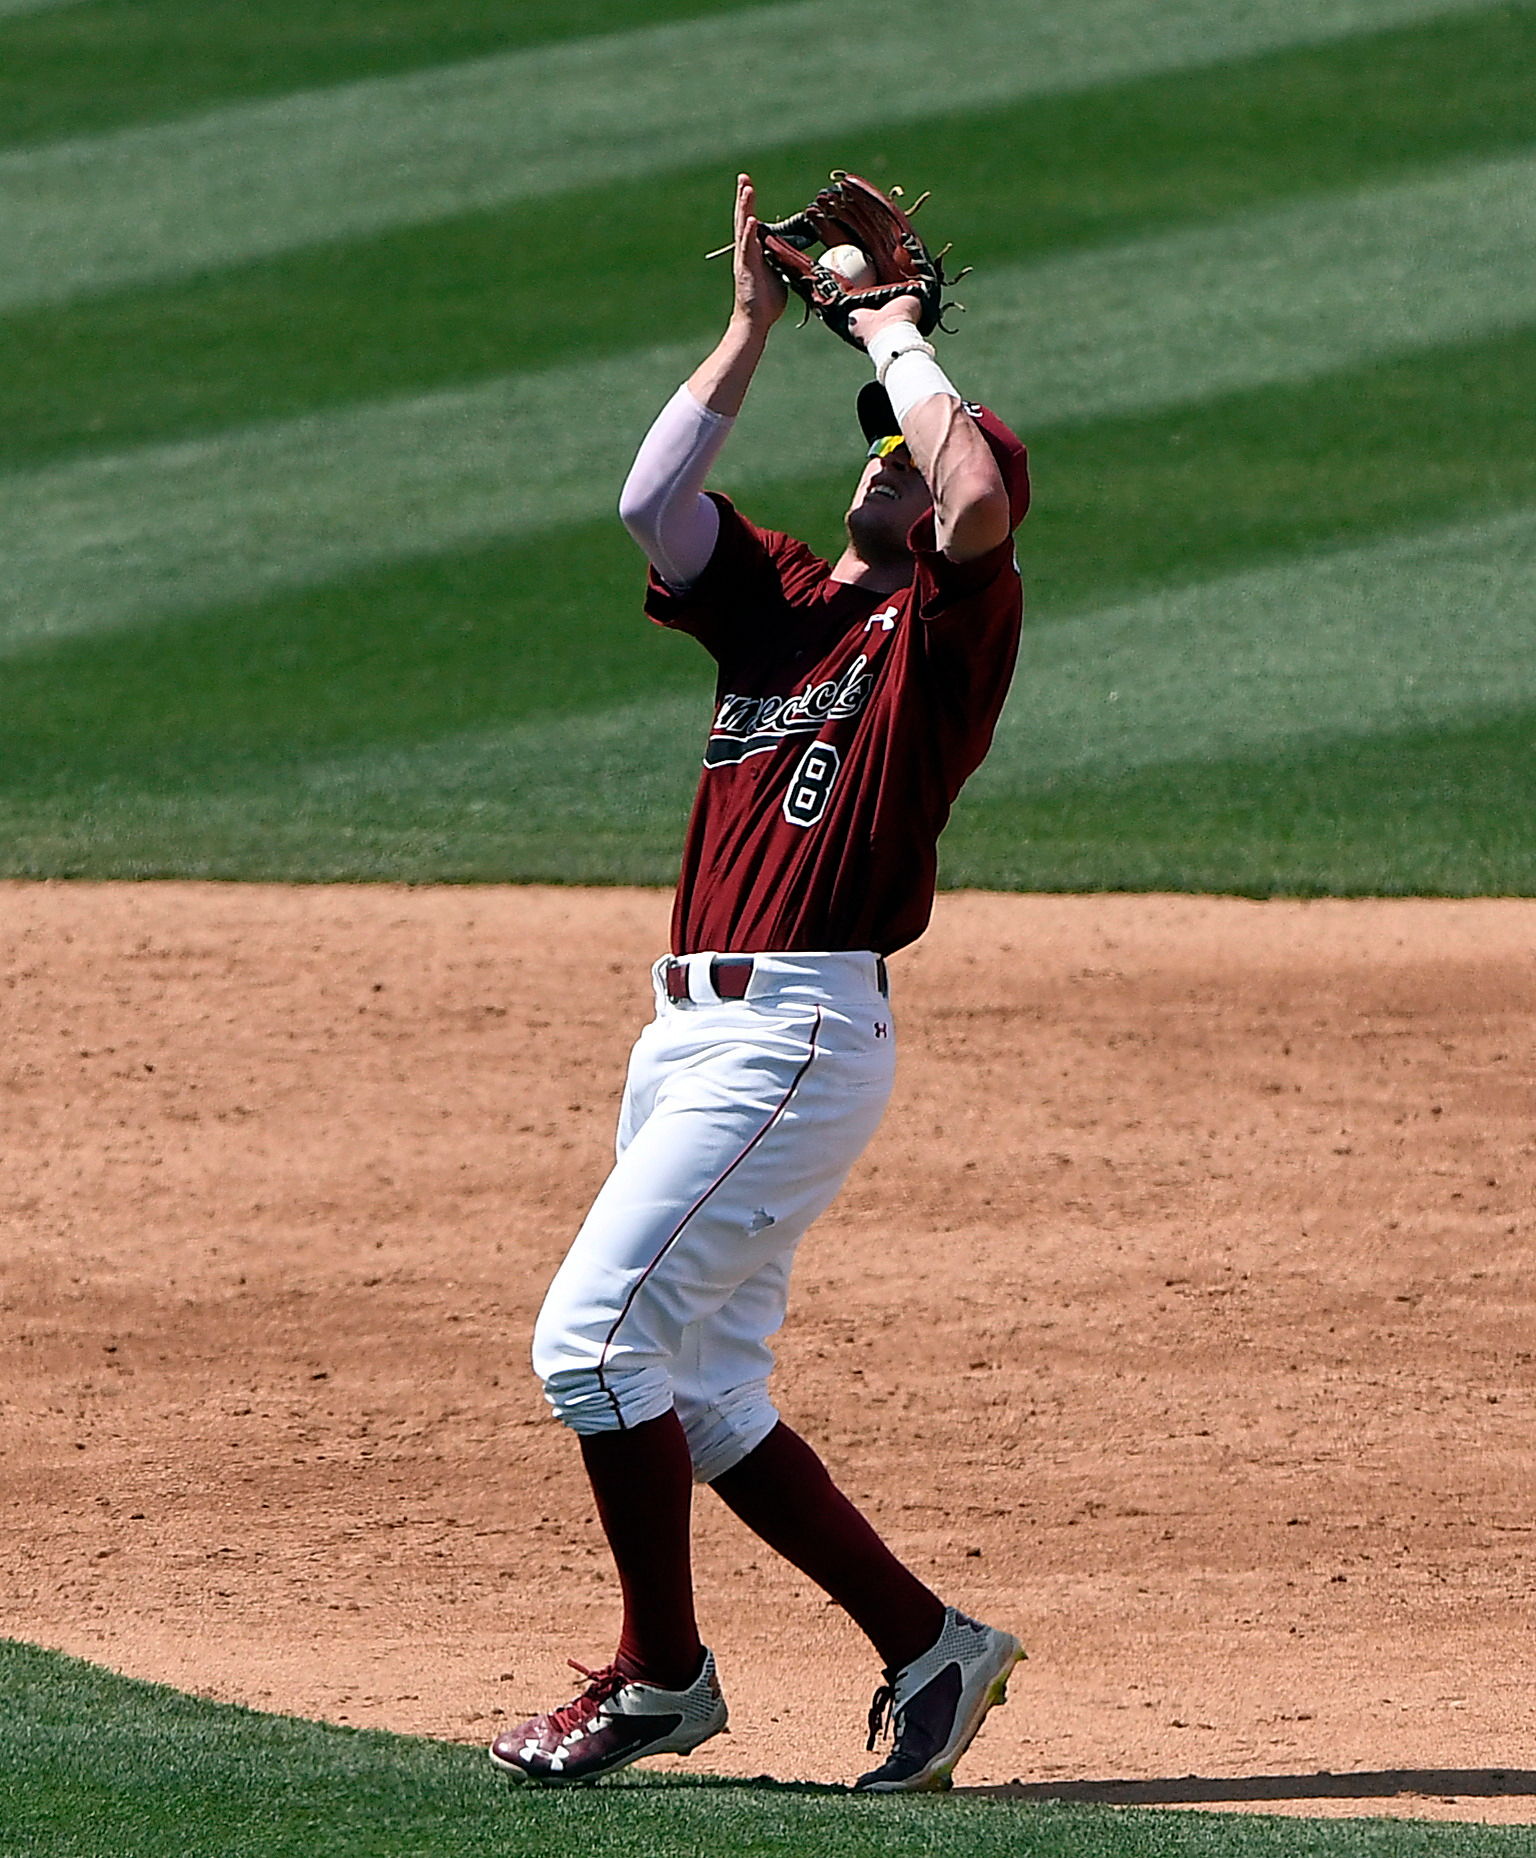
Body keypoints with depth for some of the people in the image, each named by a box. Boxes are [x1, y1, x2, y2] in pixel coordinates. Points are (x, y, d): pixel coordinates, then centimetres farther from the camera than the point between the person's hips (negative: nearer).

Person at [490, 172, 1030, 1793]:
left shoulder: (952, 623, -2)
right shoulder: (777, 599, 18)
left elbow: (978, 490, -21)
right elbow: (650, 499, 6)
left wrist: (894, 336, -7)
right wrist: (756, 325, 4)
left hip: (799, 1034, -9)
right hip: (691, 1030, 9)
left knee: (594, 1335, -13)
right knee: (698, 1395, 10)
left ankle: (660, 1675, -2)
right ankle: (926, 1646, 16)